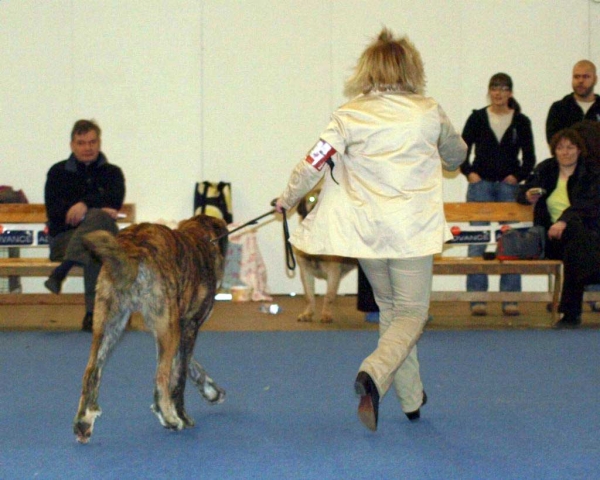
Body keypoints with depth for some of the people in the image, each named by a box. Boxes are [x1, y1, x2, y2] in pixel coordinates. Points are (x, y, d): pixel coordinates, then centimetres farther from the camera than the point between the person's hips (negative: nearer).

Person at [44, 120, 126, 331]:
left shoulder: (112, 172, 15)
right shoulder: (58, 172, 12)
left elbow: (115, 198, -6)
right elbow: (53, 210, -3)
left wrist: (85, 204, -24)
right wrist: (100, 208, -15)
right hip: (64, 237, -1)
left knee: (99, 217, -36)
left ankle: (61, 271, -43)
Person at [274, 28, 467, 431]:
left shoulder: (350, 116, -2)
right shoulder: (429, 113, 0)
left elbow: (314, 163, -4)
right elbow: (456, 155, 18)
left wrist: (288, 199, 13)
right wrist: (438, 160, 42)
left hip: (365, 228, 2)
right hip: (412, 229, -2)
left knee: (390, 309, 19)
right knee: (411, 313, 3)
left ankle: (412, 398, 25)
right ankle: (374, 374, -25)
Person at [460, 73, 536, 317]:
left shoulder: (520, 122, 7)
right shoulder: (477, 118, 5)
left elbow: (529, 158, 9)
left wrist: (517, 176, -5)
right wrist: (469, 173, -6)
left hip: (509, 186, 1)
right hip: (480, 184, -1)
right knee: (477, 240, -5)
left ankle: (510, 299, 3)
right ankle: (477, 299, -2)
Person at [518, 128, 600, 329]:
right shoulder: (545, 169, 15)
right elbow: (521, 193, 24)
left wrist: (564, 220, -28)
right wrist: (528, 196, -2)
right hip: (553, 237, 4)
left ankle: (570, 313, -37)